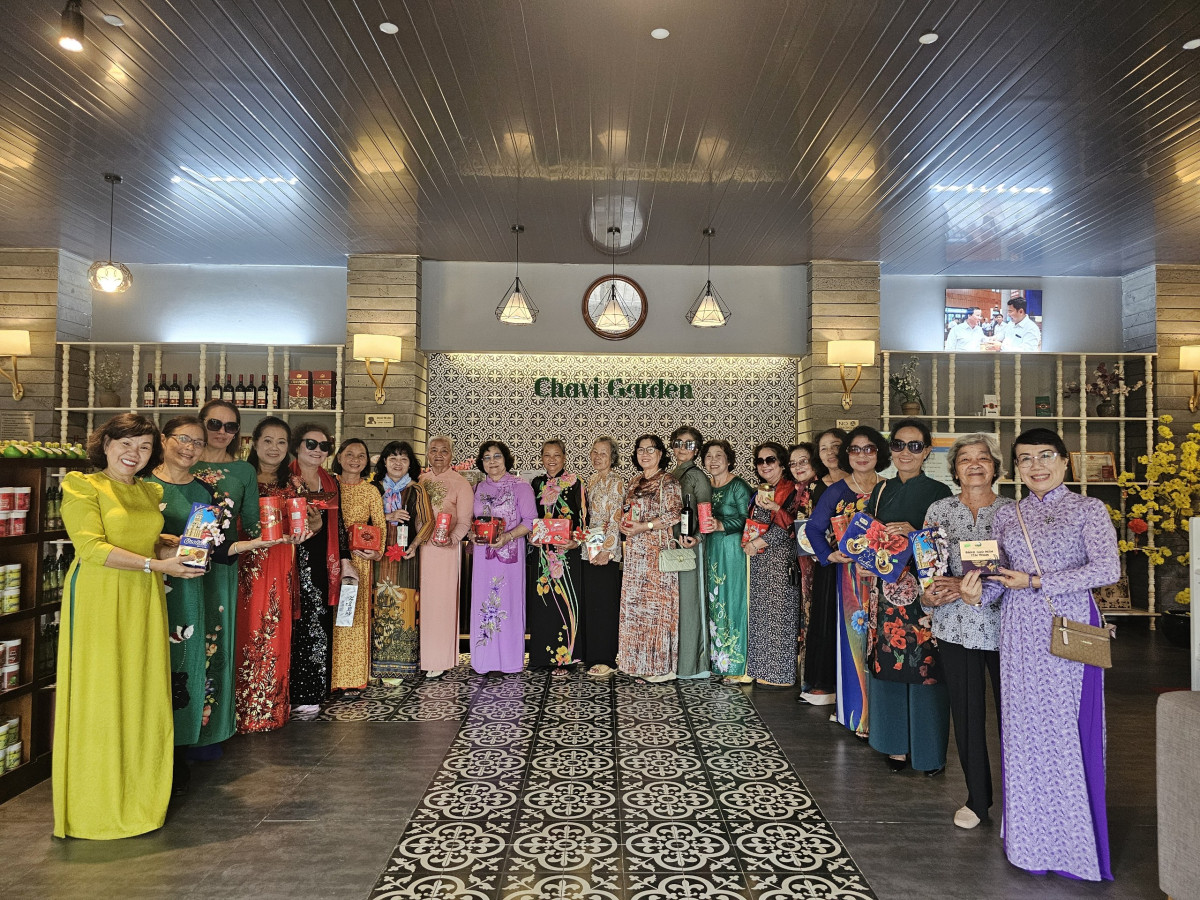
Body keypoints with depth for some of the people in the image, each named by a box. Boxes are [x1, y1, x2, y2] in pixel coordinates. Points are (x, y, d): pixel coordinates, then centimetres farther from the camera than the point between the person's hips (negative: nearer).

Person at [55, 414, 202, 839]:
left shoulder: (149, 492, 15)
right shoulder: (82, 487, -5)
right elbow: (93, 548, -14)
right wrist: (156, 564, -19)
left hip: (144, 600, 6)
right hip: (99, 597, -6)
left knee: (143, 691, 9)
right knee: (99, 694, 0)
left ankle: (139, 791, 22)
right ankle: (97, 801, 13)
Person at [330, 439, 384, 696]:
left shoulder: (371, 491, 5)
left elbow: (380, 525, 3)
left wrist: (377, 551, -13)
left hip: (359, 560, -1)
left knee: (355, 615, 1)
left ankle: (351, 679, 9)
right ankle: (331, 677, 12)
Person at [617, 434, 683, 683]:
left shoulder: (667, 482, -6)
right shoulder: (634, 482, 17)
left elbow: (674, 514, -14)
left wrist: (643, 527, -17)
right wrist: (624, 524, 3)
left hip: (658, 552, -8)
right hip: (635, 553, 8)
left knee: (656, 604, -5)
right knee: (634, 604, 8)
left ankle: (662, 666, 3)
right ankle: (640, 664, 16)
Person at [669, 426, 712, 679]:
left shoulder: (697, 476, -6)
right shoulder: (670, 476, 14)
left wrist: (696, 537, -26)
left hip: (689, 546, -7)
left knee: (688, 599, -3)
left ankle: (692, 663, 6)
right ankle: (675, 660, 20)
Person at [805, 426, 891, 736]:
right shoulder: (837, 492, 2)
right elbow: (813, 528, 4)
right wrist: (829, 555, -9)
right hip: (852, 577, -1)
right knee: (856, 637, 1)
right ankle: (862, 716, 13)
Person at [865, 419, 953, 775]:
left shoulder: (938, 492, -3)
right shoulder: (881, 490, 12)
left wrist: (914, 533, -20)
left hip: (923, 593, -4)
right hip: (888, 589, 4)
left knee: (925, 665, -1)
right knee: (888, 665, 7)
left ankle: (930, 751, 14)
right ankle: (896, 745, 21)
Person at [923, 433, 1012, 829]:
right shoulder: (939, 510, 6)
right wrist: (929, 594, -13)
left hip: (1003, 623, -1)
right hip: (955, 625, 1)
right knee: (966, 712, 8)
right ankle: (977, 798, 25)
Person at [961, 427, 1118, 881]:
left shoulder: (1088, 509, 1)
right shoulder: (1007, 515, 12)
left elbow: (1107, 569, -11)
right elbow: (1001, 579, 12)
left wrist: (1036, 580, -14)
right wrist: (978, 593, -10)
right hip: (1020, 633, 4)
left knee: (1067, 729, -1)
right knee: (1023, 729, 7)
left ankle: (1075, 844, 15)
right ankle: (1031, 842, 21)